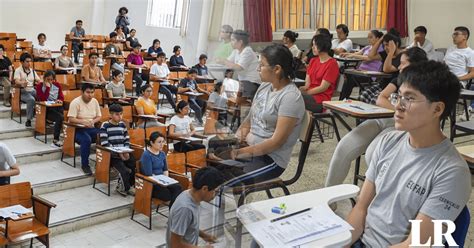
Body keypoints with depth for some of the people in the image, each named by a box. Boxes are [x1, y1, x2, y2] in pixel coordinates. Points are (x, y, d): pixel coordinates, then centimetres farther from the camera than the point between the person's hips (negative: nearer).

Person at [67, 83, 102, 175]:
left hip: (91, 128, 5)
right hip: (77, 129, -5)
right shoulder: (75, 102, -11)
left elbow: (99, 116, 11)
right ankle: (85, 165, -21)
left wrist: (93, 121, -11)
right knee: (86, 139, -37)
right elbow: (71, 119, -16)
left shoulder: (95, 101, 6)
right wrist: (83, 121, -31)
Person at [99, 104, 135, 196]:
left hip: (123, 153, 5)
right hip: (112, 154, -5)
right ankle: (124, 188, 4)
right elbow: (105, 144, -12)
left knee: (135, 167, -15)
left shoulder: (122, 124, 12)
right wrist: (118, 153, -17)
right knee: (124, 170, -24)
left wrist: (126, 152, -6)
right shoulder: (105, 126, -5)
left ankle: (124, 186, 7)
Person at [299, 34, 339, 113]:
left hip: (321, 100, -7)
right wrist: (301, 88, -10)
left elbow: (323, 88, -10)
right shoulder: (313, 61, 17)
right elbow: (308, 83, 11)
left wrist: (305, 92, -14)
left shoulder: (332, 64, -6)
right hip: (310, 94, 7)